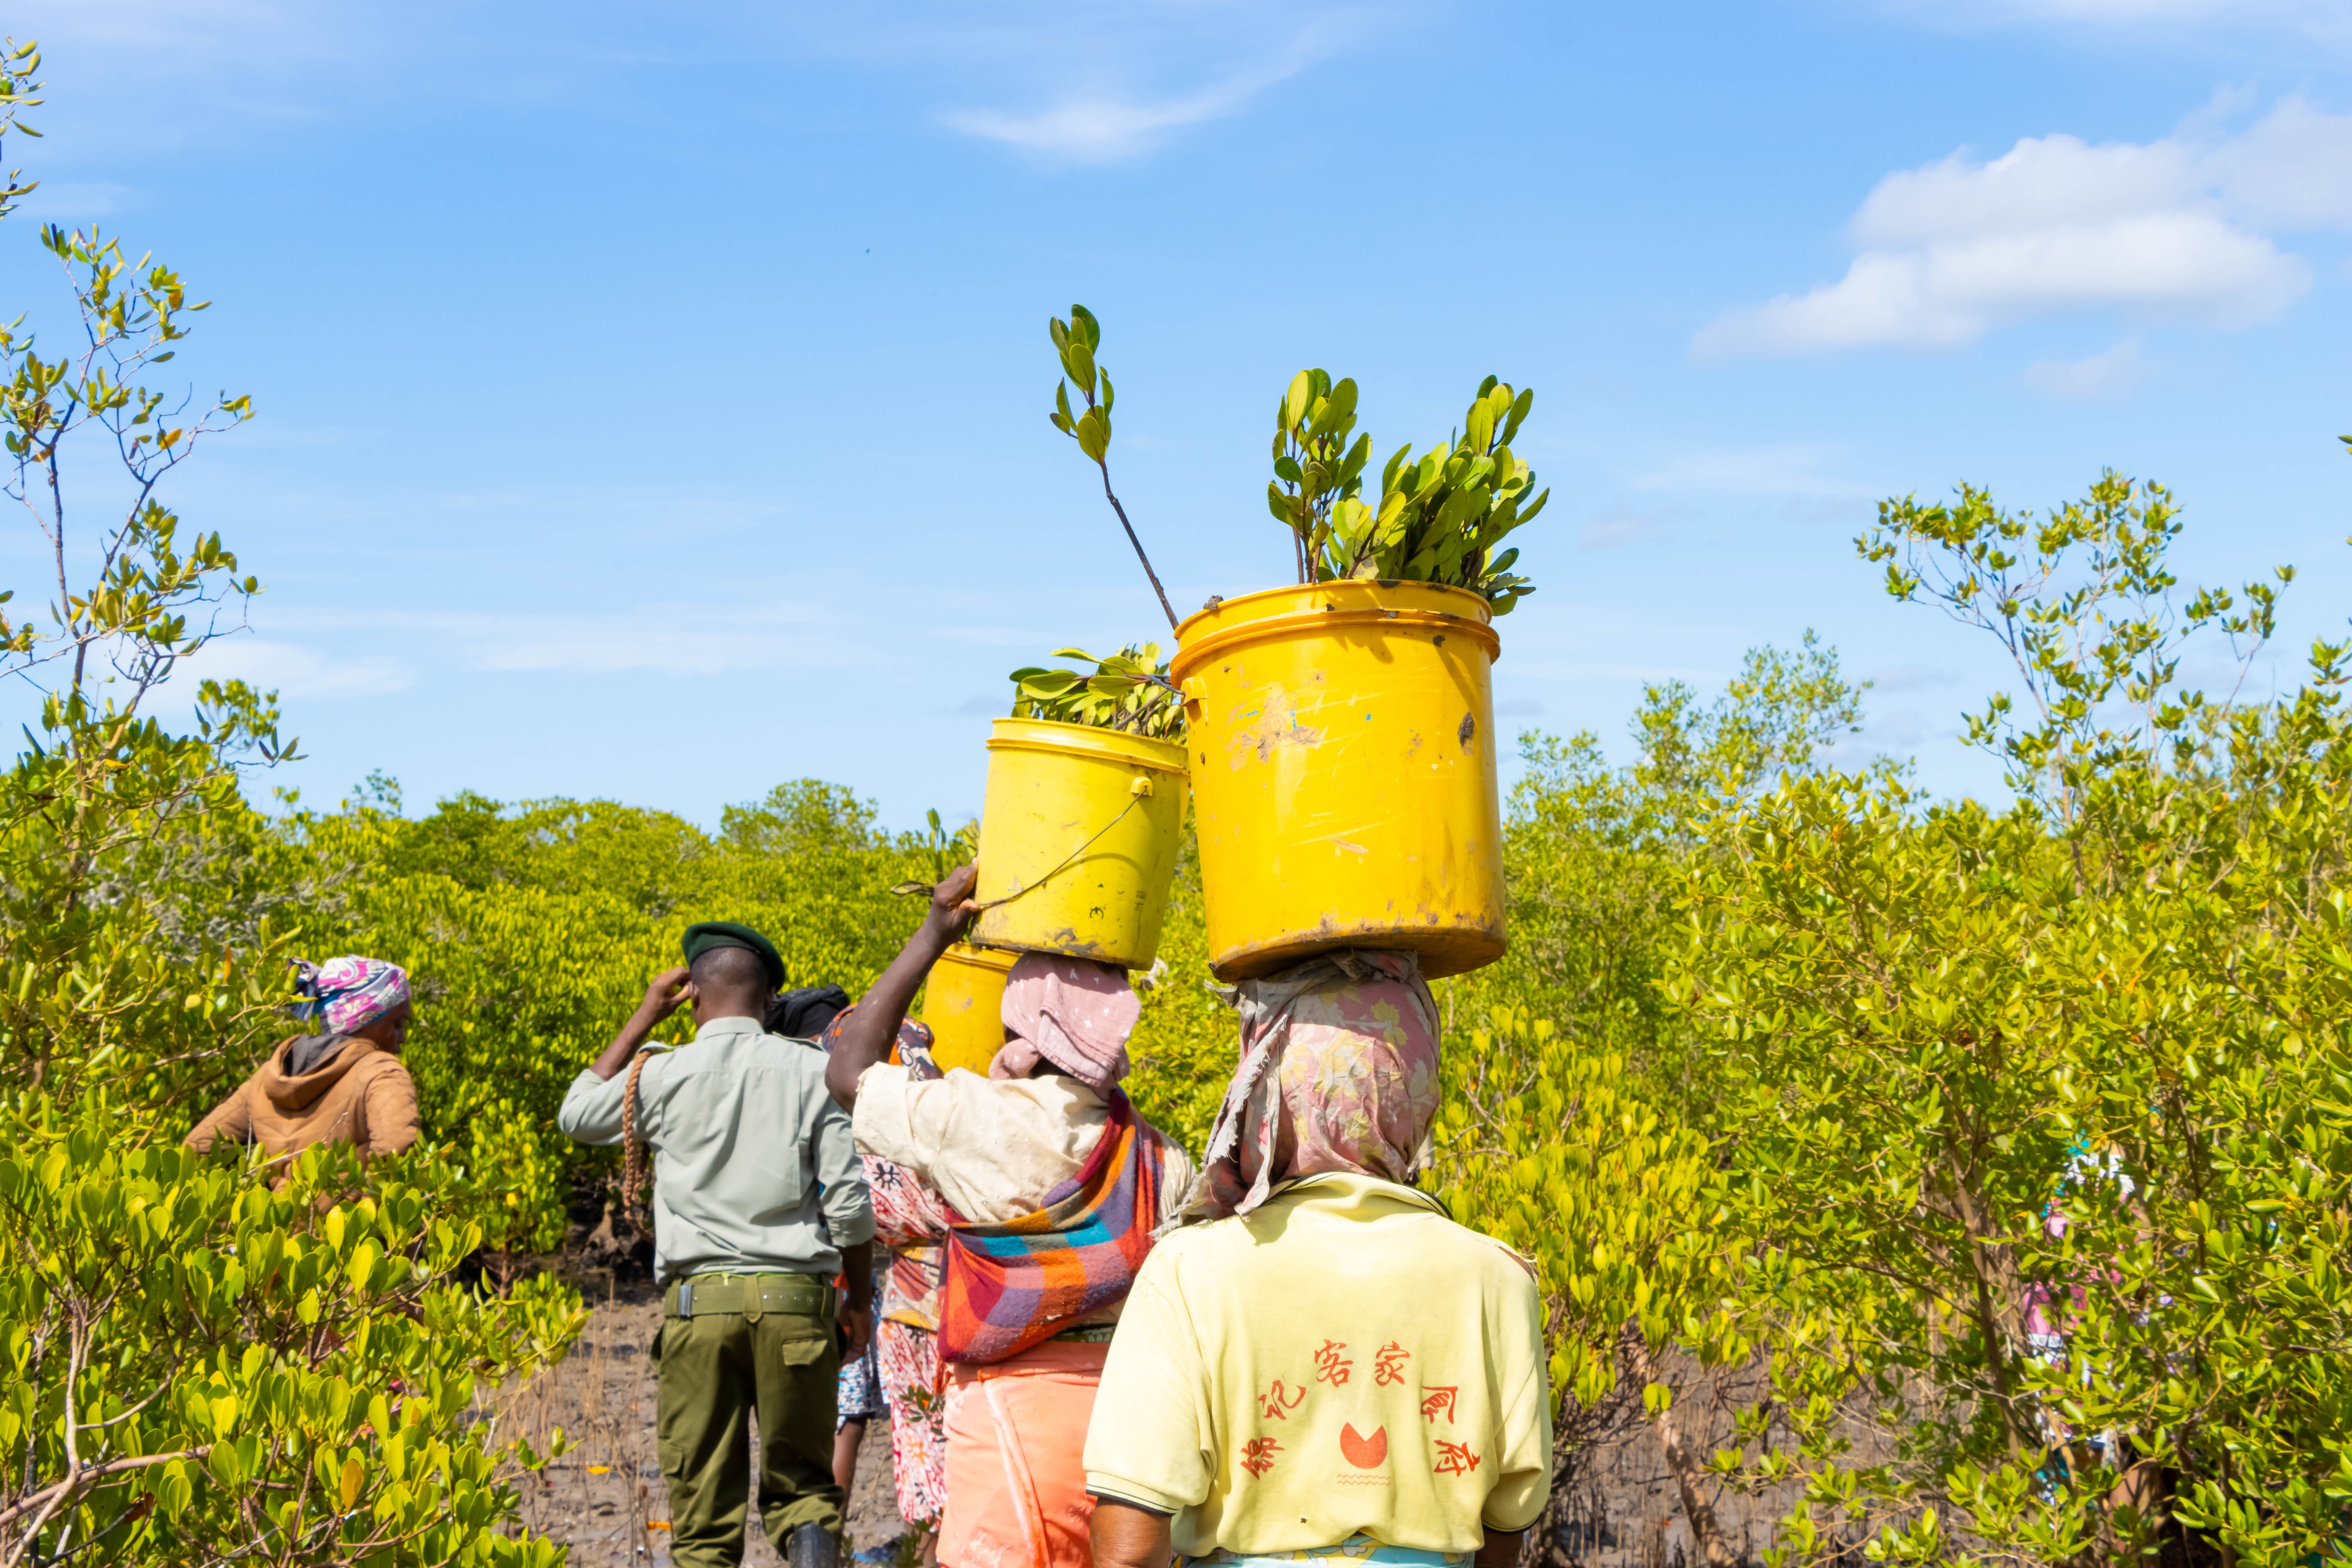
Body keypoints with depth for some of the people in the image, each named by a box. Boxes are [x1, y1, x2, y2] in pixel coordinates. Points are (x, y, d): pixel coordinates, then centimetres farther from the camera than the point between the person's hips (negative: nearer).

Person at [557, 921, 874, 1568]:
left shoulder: (663, 1075, 3)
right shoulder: (811, 1071, 2)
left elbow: (577, 1114, 24)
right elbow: (849, 1203, 0)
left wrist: (645, 1016, 24)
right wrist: (859, 1302, 13)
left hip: (698, 1297, 0)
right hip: (795, 1296, 0)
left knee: (703, 1499, 6)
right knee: (801, 1482, 11)